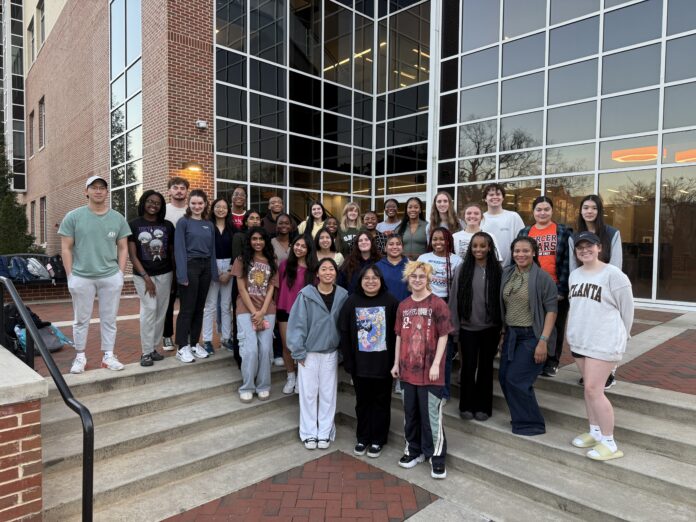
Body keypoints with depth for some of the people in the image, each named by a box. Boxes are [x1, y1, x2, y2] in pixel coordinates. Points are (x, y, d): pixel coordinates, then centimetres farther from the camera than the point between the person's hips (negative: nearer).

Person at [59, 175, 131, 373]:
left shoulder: (118, 218, 6)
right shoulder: (73, 217, 0)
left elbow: (123, 248, 9)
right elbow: (66, 248, 0)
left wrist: (120, 273, 2)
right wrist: (70, 276, -4)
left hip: (111, 277, 2)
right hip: (81, 277, -1)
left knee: (109, 319, 9)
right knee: (81, 319, 9)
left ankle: (108, 356, 19)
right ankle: (80, 357, 23)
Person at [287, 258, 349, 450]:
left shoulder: (342, 296, -3)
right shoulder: (306, 295, -12)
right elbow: (297, 324, -9)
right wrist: (299, 352, -9)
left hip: (331, 353, 2)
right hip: (309, 352, -2)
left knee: (328, 393, 10)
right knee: (308, 393, 7)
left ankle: (325, 432, 24)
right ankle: (309, 433, 21)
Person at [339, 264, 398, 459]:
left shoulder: (390, 302, -7)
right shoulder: (352, 302, -2)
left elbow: (397, 333, -6)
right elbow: (344, 333, -1)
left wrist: (395, 361, -9)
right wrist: (348, 361, -4)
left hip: (383, 362, -2)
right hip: (360, 363, 2)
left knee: (381, 401, 11)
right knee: (362, 401, 15)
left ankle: (378, 440, 27)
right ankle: (362, 438, 32)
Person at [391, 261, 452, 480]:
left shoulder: (438, 304, -9)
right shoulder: (403, 306, 7)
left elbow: (443, 336, -9)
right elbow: (400, 336, 11)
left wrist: (436, 364, -13)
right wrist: (396, 363, 11)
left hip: (429, 371, -5)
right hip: (408, 370, 5)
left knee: (431, 415, 3)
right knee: (410, 413, 16)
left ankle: (437, 456, 19)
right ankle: (414, 450, 33)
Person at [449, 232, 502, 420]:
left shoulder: (497, 271, -3)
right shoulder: (462, 269, -4)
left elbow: (502, 299, 0)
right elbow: (454, 300, -2)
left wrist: (502, 327, -1)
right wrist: (454, 328, -3)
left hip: (490, 328, 1)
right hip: (468, 328, 0)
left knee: (485, 367, 11)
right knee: (468, 367, 6)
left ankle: (483, 407, 24)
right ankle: (466, 406, 21)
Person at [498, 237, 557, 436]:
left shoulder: (542, 277, -11)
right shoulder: (507, 274, 7)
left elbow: (551, 310, -13)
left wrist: (543, 341, -18)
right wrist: (503, 333, 11)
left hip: (532, 336, -6)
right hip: (511, 334, 6)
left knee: (516, 379, -7)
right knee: (504, 377, 8)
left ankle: (532, 424, 13)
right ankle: (520, 418, 28)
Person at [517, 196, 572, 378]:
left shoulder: (563, 232, 0)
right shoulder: (524, 233, 7)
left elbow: (567, 261, -4)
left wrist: (562, 288, -11)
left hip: (556, 289, -2)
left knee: (555, 326, 8)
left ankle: (551, 362, 21)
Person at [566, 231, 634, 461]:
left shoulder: (612, 274, -12)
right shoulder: (574, 274, 10)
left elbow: (627, 308, -6)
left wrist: (619, 336, 3)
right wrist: (576, 331, 18)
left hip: (603, 341, -7)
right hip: (579, 340, 7)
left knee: (594, 390, -9)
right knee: (588, 388, 15)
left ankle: (609, 443, 4)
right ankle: (595, 432, 29)